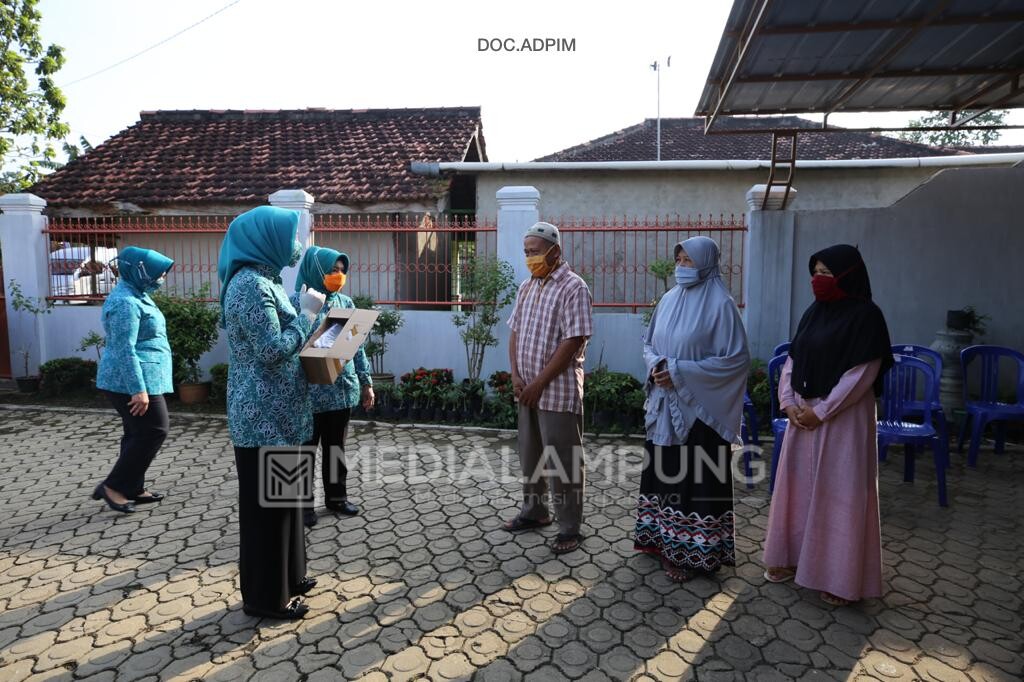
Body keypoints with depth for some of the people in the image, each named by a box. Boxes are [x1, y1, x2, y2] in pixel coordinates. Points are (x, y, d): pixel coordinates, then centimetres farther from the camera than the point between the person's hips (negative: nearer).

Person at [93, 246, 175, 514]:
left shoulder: (135, 295, 14)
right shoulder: (125, 302, -19)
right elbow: (124, 350, -24)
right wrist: (138, 389, -26)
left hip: (136, 379, 10)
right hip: (131, 381, -10)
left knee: (138, 433, 14)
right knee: (155, 431, -5)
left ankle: (133, 489, 23)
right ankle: (113, 486, 5)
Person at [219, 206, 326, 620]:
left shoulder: (264, 280, 13)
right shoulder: (250, 284, -18)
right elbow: (273, 350, -24)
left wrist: (306, 314, 8)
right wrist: (308, 313, -14)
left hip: (278, 414, 10)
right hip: (264, 417, -10)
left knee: (284, 497, 19)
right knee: (266, 505, 3)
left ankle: (286, 576, 34)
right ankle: (264, 596, 18)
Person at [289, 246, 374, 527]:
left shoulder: (345, 302, 8)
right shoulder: (297, 301, -9)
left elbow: (357, 346, 11)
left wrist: (366, 382, 10)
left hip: (342, 389, 5)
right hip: (309, 391, -5)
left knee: (336, 447, 17)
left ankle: (336, 497, 32)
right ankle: (303, 504, 25)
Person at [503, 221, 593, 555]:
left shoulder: (573, 287, -12)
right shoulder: (526, 287, 11)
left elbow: (572, 342, -18)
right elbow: (516, 333, 13)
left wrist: (539, 384, -16)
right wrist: (516, 376, -1)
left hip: (559, 391, -7)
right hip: (527, 390, 7)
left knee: (563, 462, 2)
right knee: (530, 455, 18)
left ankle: (569, 528, 15)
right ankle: (534, 511, 36)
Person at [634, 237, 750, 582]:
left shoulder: (720, 304, -11)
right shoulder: (670, 299, 8)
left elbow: (737, 359, -14)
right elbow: (649, 343, 16)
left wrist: (681, 371, -18)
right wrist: (655, 365, -7)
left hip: (699, 409, -6)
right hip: (664, 406, 6)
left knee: (696, 477, 2)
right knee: (664, 471, 14)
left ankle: (692, 552, 16)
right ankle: (664, 539, 31)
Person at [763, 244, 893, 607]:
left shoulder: (866, 316, -11)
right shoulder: (814, 312, 9)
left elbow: (862, 375, -16)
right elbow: (792, 361, 10)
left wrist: (820, 411, -16)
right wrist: (788, 403, -3)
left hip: (843, 418, -7)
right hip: (803, 415, 7)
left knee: (839, 493, 1)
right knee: (798, 485, 13)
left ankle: (840, 577, 14)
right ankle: (794, 556, 27)